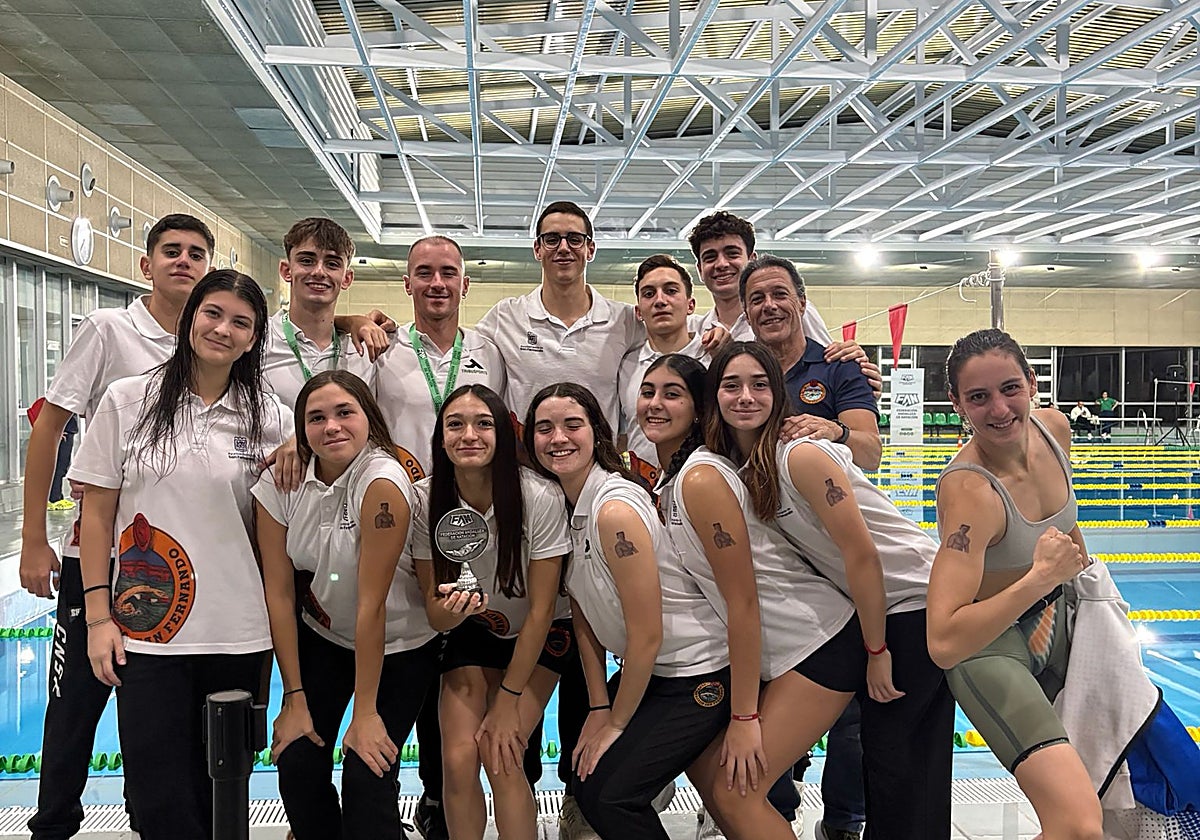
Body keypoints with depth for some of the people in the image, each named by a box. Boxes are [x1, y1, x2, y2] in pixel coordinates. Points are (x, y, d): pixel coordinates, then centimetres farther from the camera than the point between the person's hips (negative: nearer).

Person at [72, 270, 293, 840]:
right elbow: (98, 513, 2)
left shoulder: (270, 418, 2)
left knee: (221, 792, 11)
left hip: (238, 633, 1)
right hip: (145, 629, -1)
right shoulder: (127, 401, 0)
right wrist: (98, 615, -2)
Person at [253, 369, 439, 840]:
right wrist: (294, 698, -8)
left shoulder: (383, 482, -28)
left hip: (398, 647, -4)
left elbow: (371, 603, -26)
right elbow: (279, 592, -9)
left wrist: (366, 713, -20)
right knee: (297, 765, -3)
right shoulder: (278, 484, -13)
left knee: (367, 778, -11)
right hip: (321, 639, 4)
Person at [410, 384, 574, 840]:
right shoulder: (426, 499, -18)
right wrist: (450, 609, -35)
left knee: (502, 757, -19)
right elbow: (434, 614, -10)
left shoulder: (540, 497, -27)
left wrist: (509, 700, -14)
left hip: (540, 636, -2)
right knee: (459, 757, -14)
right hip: (471, 633, 2)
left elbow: (541, 609, -18)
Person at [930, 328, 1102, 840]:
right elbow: (944, 643, -39)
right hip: (986, 645, -8)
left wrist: (1081, 571, 25)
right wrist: (1042, 576, -38)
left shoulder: (1053, 428, -10)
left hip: (1055, 619, 8)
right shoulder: (968, 489, -33)